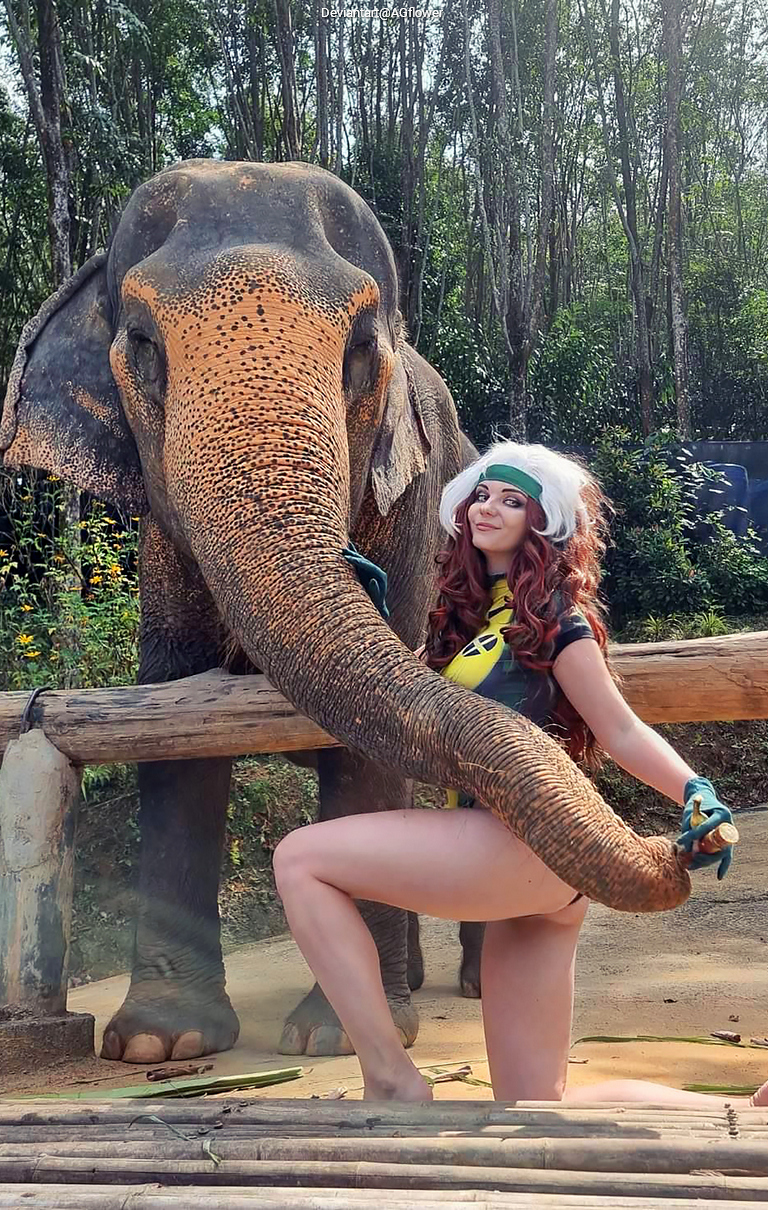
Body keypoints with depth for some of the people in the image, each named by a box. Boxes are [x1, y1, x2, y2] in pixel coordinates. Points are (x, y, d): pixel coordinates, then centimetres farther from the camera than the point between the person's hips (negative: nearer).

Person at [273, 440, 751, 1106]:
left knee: (301, 859, -15)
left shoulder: (554, 614, -2)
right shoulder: (471, 610, 21)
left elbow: (622, 731, -3)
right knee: (535, 1109, 12)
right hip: (531, 876, 9)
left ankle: (391, 1081, -17)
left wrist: (695, 791, -19)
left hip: (530, 840, -9)